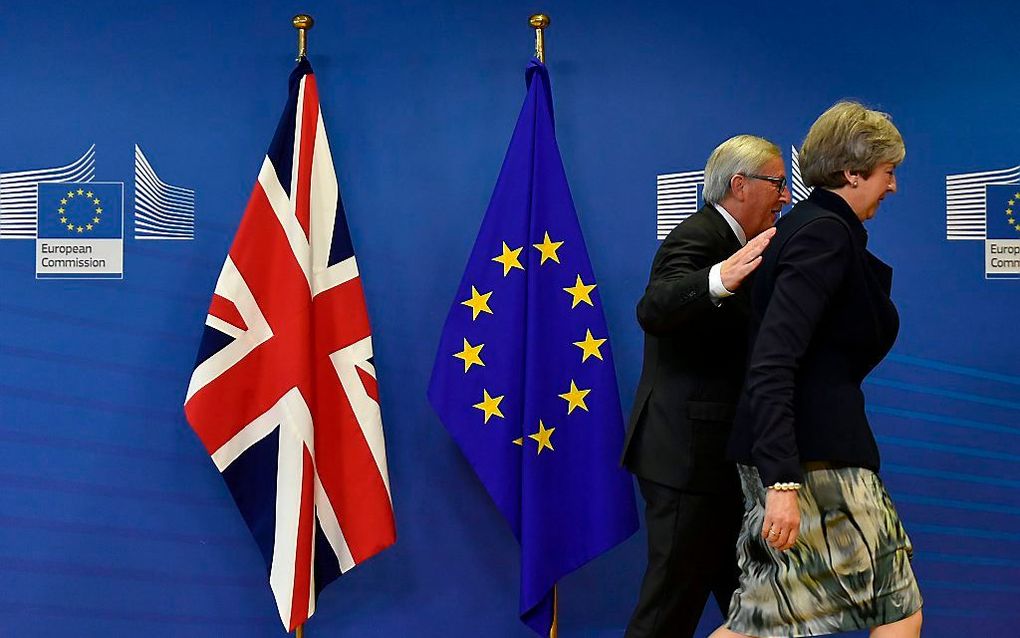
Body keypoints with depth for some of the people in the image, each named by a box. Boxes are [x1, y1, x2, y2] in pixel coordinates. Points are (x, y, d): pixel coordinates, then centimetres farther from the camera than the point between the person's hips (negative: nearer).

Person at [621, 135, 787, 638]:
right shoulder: (696, 238, -15)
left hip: (714, 451, 10)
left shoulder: (728, 243, 16)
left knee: (745, 595, 17)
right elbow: (653, 310, -36)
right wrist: (719, 280, -51)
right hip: (689, 451, -10)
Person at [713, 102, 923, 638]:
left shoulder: (802, 226, 15)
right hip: (815, 460, -10)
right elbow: (772, 364, -25)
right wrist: (783, 482, -30)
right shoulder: (827, 233, -15)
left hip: (786, 457, 10)